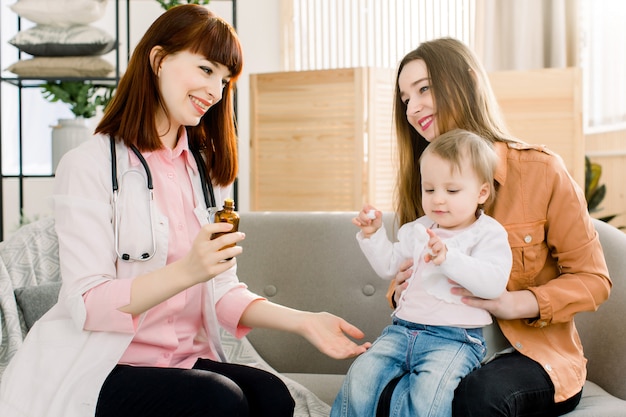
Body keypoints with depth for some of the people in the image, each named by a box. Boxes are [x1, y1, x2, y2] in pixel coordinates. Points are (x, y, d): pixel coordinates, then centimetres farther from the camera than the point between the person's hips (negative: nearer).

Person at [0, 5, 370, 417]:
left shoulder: (208, 171, 13)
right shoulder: (90, 165, -7)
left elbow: (223, 291, 7)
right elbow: (86, 305, -15)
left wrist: (303, 321, -9)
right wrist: (187, 271, -29)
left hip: (184, 363, 5)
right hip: (99, 369, -4)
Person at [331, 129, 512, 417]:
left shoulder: (489, 234, 0)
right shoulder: (418, 230, 19)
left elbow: (494, 282, -17)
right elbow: (389, 267, 27)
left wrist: (449, 258, -27)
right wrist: (373, 234, 11)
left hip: (454, 338, -5)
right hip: (403, 329, 6)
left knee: (428, 391, -32)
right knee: (361, 374, -16)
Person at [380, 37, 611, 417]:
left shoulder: (541, 170, -7)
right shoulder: (421, 182, 7)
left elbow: (594, 279, -5)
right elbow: (405, 273, 14)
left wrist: (515, 303, -22)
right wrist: (401, 293, -11)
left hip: (535, 353, -2)